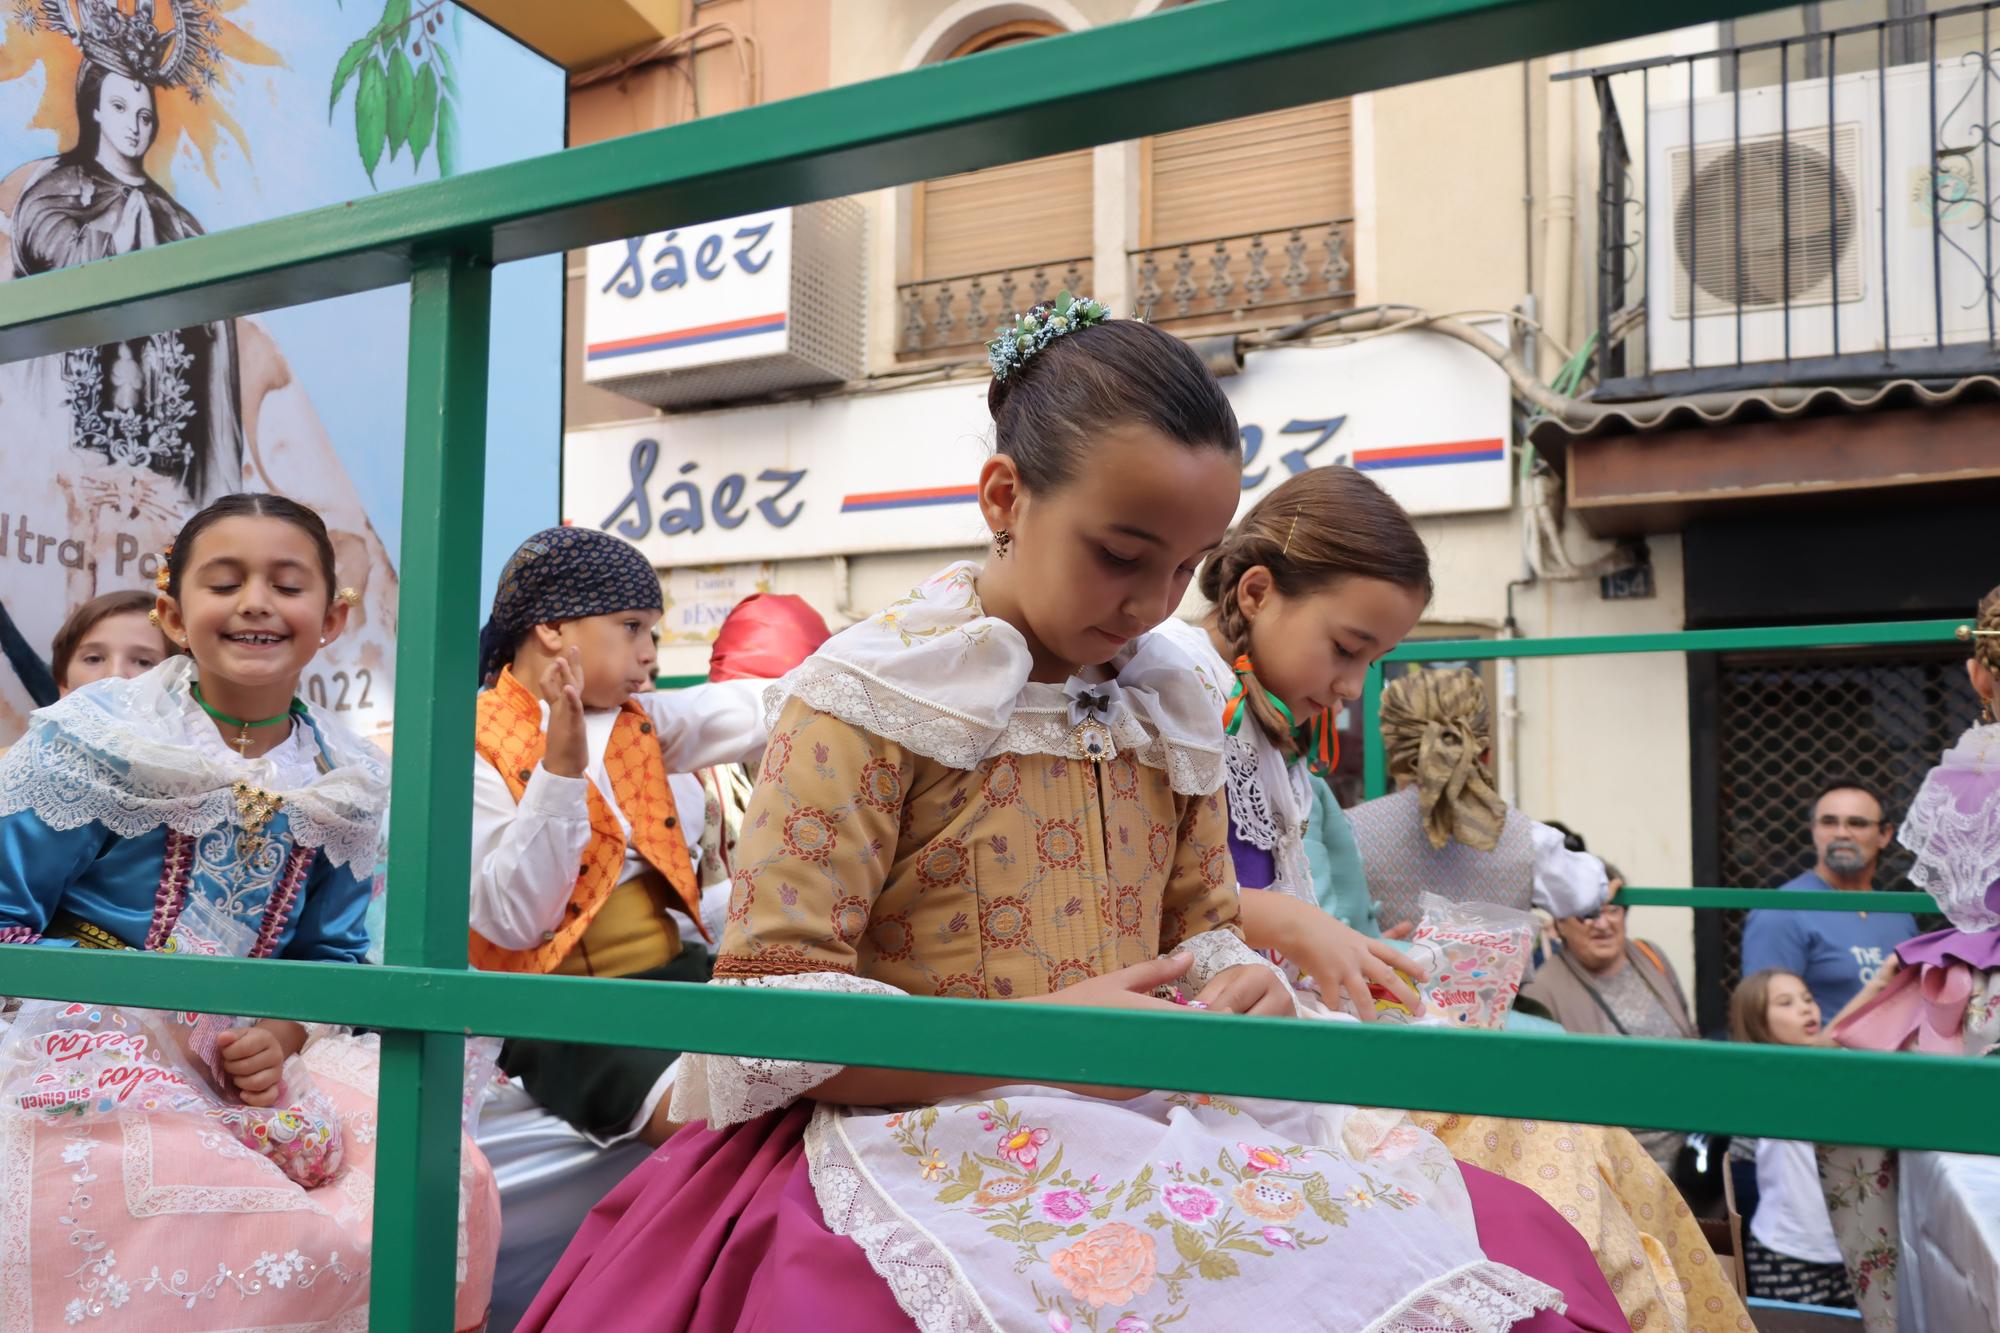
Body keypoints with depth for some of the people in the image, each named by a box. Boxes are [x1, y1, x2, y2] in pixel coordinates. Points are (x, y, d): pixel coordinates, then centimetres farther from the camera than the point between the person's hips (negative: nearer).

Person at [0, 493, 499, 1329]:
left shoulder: (347, 783, 3)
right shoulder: (93, 739, -8)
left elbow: (332, 957, 8)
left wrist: (281, 1032, -13)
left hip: (254, 1059, 5)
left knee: (445, 1184, -15)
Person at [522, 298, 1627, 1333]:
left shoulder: (1171, 708, 12)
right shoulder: (864, 700, -7)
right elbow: (767, 1019, -10)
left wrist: (1239, 988, -3)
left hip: (1142, 1129, 6)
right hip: (918, 1139, -6)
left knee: (1515, 1239, -13)